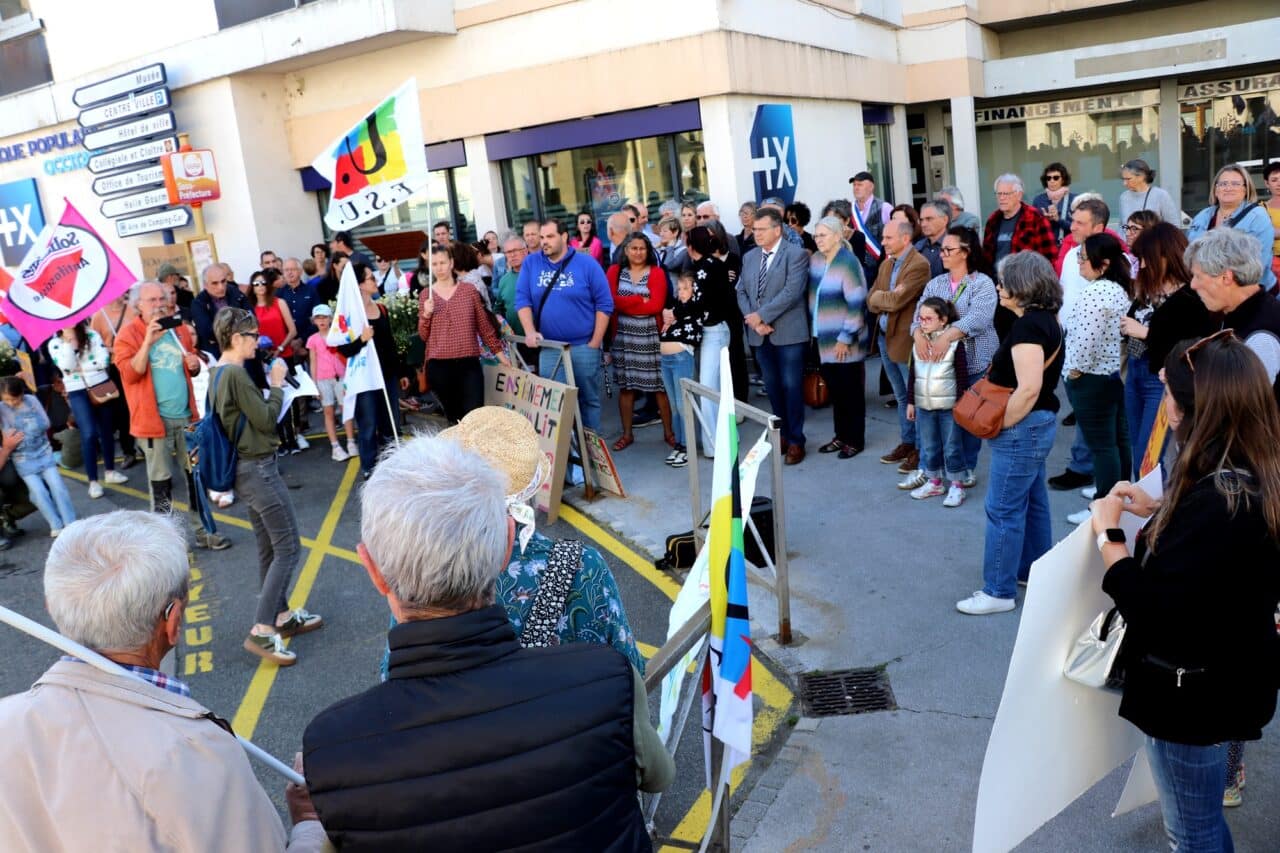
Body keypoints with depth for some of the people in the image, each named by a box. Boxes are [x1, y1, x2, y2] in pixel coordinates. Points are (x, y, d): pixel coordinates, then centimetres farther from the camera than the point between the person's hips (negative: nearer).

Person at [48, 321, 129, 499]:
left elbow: (104, 360, -9)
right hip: (77, 392, -2)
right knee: (89, 434, -11)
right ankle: (93, 481, -1)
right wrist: (68, 341, -17)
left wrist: (80, 367, -11)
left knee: (106, 430, 12)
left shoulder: (92, 335, -1)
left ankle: (110, 471, 28)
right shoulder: (55, 343, -2)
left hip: (101, 386, 2)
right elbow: (66, 366, -17)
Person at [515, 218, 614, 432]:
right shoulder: (531, 263, 4)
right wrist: (530, 332, -13)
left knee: (589, 399, 6)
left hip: (584, 346, -2)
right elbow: (522, 300, 2)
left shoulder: (586, 264, -3)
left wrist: (595, 342, -7)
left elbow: (604, 304, -3)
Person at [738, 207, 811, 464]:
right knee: (773, 387, 12)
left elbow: (791, 292, -17)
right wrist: (753, 321, -7)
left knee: (791, 386, -1)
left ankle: (795, 440, 9)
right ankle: (783, 434, 24)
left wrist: (761, 315, -17)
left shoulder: (796, 254, -6)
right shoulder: (749, 257, 13)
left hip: (788, 332, -6)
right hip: (760, 334, 6)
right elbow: (741, 292, 10)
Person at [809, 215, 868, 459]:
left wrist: (845, 338, -18)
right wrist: (814, 330, 13)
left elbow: (856, 304, -19)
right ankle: (841, 436, 26)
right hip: (824, 339, 7)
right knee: (834, 389, 14)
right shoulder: (815, 259, 6)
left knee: (851, 391, 4)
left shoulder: (847, 263, -16)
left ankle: (855, 440, 15)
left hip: (844, 343, -7)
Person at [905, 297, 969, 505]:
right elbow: (912, 374, 10)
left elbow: (962, 376, -7)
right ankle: (934, 482, 27)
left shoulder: (954, 343, -9)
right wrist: (911, 402, 9)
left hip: (948, 406, -5)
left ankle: (957, 485, 14)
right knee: (928, 447, 13)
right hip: (923, 405, 5)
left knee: (952, 447, 3)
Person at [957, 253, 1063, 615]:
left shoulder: (1028, 325, -21)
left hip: (1023, 426, -11)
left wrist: (998, 424, -19)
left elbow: (1028, 388, -28)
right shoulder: (1045, 319, 11)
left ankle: (999, 592, 5)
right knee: (1032, 501, 19)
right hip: (1039, 423, 11)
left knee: (1004, 509, -3)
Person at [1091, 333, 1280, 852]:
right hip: (1226, 678, 9)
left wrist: (1108, 532, -19)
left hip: (1193, 693, -9)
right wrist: (1160, 512, 7)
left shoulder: (1219, 501, -33)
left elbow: (1150, 609, -31)